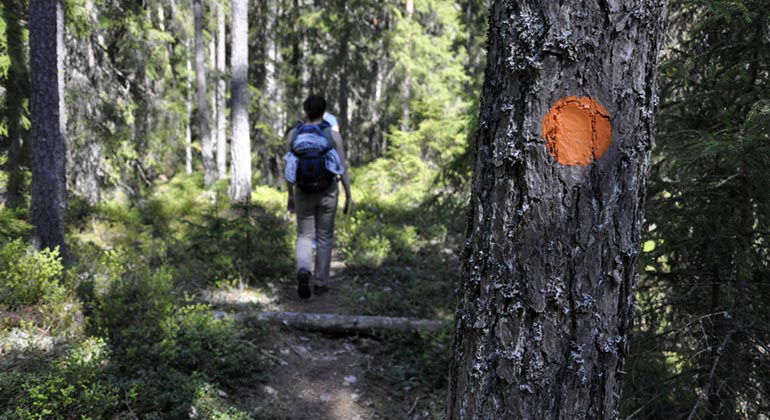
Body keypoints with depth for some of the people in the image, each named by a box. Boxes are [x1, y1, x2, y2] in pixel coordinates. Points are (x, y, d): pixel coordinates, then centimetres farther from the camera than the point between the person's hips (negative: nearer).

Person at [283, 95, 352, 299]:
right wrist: (348, 195, 1)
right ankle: (320, 283, 16)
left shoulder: (293, 133, -3)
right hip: (328, 191, -1)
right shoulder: (333, 133, -7)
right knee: (325, 237, 13)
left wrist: (290, 196, 11)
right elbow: (342, 167, -7)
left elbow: (289, 168, 1)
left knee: (304, 236, 12)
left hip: (303, 192, 1)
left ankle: (303, 271, -15)